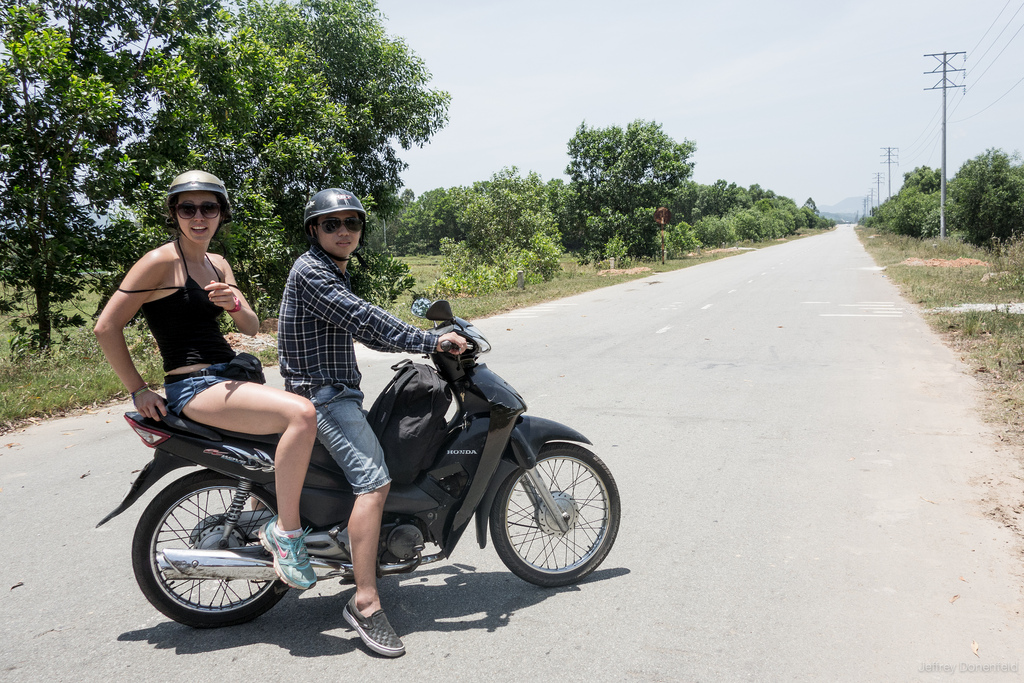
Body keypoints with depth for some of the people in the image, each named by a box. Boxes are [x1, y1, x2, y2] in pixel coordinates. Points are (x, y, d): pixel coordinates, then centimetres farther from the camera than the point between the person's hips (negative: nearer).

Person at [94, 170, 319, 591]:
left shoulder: (218, 265, 15)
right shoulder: (161, 262, -8)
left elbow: (252, 328, 11)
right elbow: (107, 327, -10)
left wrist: (233, 303, -12)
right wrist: (138, 390, -9)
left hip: (228, 378, 9)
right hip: (194, 387, -9)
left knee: (309, 418, 16)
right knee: (301, 414, -29)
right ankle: (284, 531, -17)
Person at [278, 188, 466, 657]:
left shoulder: (337, 275, 21)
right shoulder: (310, 271, -12)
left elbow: (366, 331, 22)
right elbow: (362, 319, -22)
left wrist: (430, 342, 15)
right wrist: (430, 341, -22)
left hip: (339, 393, 11)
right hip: (321, 394, -11)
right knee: (374, 481, -24)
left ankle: (366, 557, 34)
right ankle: (365, 602, -24)